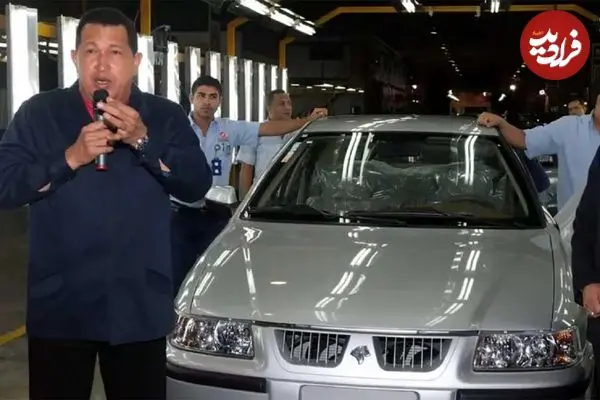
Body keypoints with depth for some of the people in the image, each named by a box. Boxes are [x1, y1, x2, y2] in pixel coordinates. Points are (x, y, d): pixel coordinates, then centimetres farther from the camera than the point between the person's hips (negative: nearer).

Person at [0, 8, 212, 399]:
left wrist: (143, 141, -17)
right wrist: (70, 158, -17)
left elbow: (197, 185, -5)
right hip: (60, 308, -1)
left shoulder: (166, 116, 5)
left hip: (142, 309, 1)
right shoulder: (39, 113, 1)